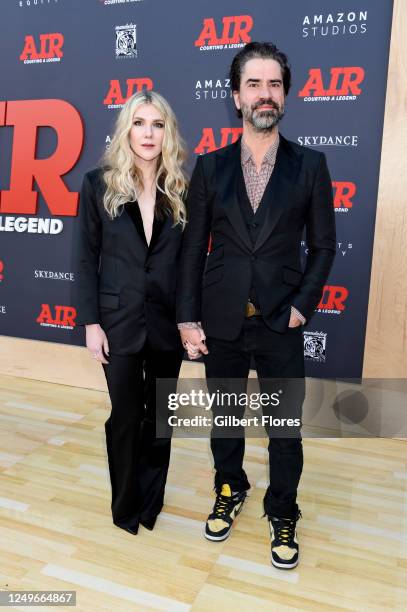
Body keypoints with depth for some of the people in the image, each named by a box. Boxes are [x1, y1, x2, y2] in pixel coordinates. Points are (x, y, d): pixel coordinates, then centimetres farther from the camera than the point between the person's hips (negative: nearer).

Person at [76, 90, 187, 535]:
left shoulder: (181, 189, 1)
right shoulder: (99, 184, -3)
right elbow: (87, 259, -3)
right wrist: (90, 322, -6)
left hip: (168, 322, 2)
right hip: (119, 321, -1)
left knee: (160, 415, 14)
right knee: (126, 416, 10)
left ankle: (151, 499, 38)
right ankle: (126, 506, 34)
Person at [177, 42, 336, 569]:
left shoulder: (310, 165, 0)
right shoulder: (209, 166, 2)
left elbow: (323, 244, 3)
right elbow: (193, 247, 1)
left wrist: (303, 306, -7)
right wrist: (188, 318, -3)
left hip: (280, 324, -1)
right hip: (221, 322, 2)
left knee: (285, 426, 10)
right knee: (224, 417, 17)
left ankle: (282, 514, 34)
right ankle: (229, 491, 42)